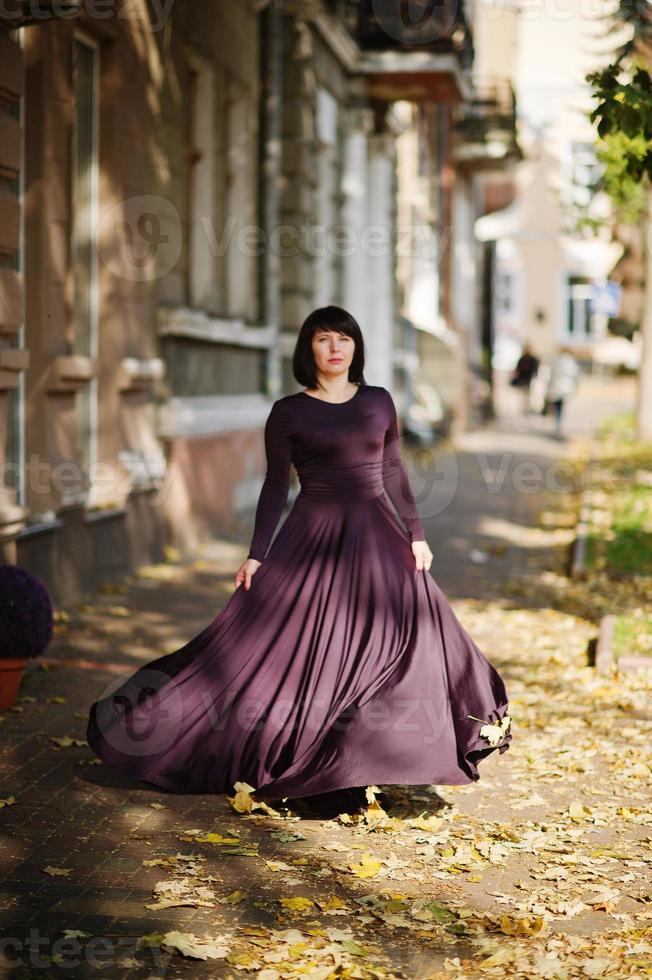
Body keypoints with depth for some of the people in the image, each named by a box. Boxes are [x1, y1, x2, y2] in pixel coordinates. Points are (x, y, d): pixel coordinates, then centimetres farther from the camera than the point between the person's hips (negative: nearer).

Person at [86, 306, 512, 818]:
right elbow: (275, 487, 0)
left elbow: (395, 474, 12)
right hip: (313, 542, -3)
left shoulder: (379, 402, 8)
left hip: (377, 540, 3)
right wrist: (257, 555, -5)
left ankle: (369, 771, 12)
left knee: (397, 648, 0)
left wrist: (416, 536, 6)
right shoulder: (288, 412, -1)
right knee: (302, 652, -5)